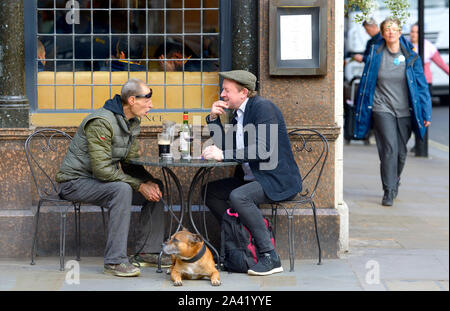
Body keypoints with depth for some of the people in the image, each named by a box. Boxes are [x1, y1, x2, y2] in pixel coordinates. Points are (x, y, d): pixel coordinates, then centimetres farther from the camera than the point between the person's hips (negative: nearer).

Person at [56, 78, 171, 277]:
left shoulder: (132, 123, 7)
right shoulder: (101, 122, -24)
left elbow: (131, 161, 12)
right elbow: (102, 169, -29)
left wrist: (148, 182, -8)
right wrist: (139, 185, -25)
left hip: (101, 179, 9)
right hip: (75, 182, -9)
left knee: (156, 187, 0)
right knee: (122, 190, -34)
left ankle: (147, 252, 5)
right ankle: (115, 261, -32)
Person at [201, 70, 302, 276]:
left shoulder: (263, 107, -15)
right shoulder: (239, 113, 14)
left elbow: (264, 149, -26)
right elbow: (224, 146, 17)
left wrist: (224, 154, -27)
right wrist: (213, 118, 5)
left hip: (278, 181, -10)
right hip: (252, 178, 10)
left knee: (238, 196, -31)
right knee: (210, 191, 3)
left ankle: (270, 257, -27)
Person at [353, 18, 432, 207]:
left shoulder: (411, 56, 1)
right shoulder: (375, 55, -1)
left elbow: (422, 85, 5)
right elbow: (366, 83, 8)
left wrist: (426, 113, 3)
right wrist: (361, 112, 10)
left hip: (405, 111, 2)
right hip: (382, 109, -2)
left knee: (401, 152, 8)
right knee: (389, 148, -15)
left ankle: (395, 181, 36)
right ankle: (389, 192, -10)